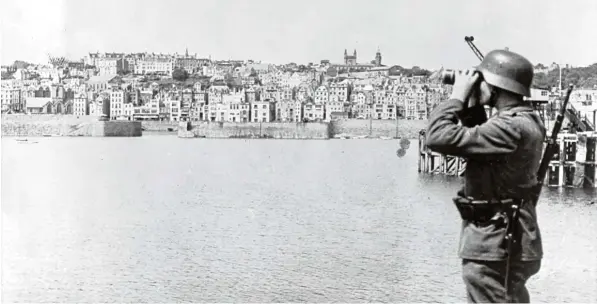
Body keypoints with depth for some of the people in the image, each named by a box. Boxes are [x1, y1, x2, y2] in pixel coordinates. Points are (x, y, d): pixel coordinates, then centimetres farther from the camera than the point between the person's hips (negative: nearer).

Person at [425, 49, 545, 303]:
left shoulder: (511, 127, -25)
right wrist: (472, 106, 5)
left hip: (495, 247, -10)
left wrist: (457, 96, -16)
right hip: (509, 241, 10)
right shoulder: (527, 120, 7)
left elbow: (439, 138, -29)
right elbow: (476, 139, 19)